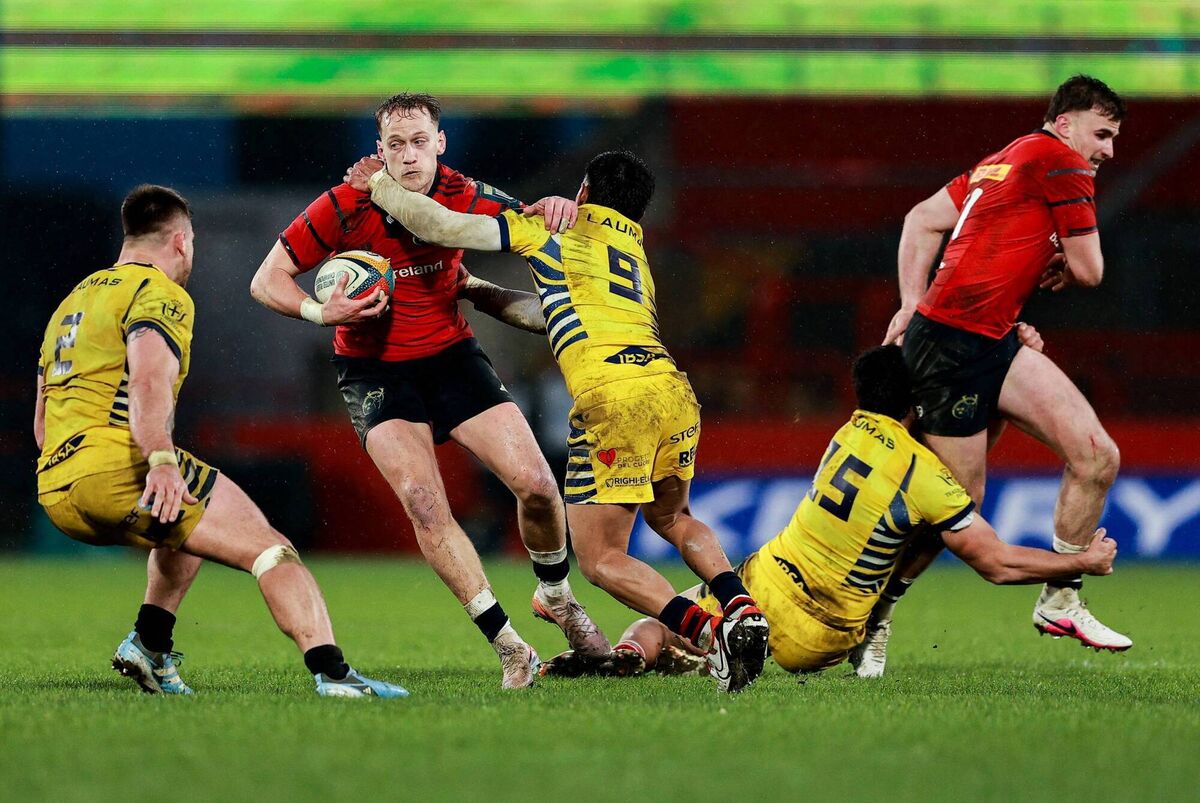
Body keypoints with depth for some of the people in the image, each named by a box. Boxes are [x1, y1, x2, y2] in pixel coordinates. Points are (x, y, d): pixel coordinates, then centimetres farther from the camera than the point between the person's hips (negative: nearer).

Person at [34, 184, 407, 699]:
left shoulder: (72, 302, 27)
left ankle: (149, 646, 20)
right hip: (120, 467, -9)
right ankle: (332, 673, -27)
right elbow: (148, 382, -22)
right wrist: (161, 461, -34)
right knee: (271, 549, -9)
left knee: (188, 526, 35)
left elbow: (41, 426, 31)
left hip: (55, 494, 9)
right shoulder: (160, 294, -1)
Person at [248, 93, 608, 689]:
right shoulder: (346, 207, -16)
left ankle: (555, 596, 21)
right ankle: (509, 648, -14)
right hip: (374, 370, -3)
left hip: (451, 355, 3)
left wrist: (551, 209, -18)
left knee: (535, 482, -10)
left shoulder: (464, 198, -9)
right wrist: (321, 312, -27)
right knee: (423, 502, -22)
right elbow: (266, 281, -9)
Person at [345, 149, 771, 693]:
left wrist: (381, 185, 24)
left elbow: (443, 227, 10)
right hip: (672, 389, 6)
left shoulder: (554, 230, 14)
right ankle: (741, 606, 6)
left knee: (600, 557, 2)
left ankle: (707, 632, -19)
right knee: (670, 517, 31)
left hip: (611, 397, -6)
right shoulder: (638, 258, 32)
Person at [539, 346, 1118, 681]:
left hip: (766, 582, 2)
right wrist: (1085, 562, 1)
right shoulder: (928, 477, -13)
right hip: (817, 644, -2)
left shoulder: (854, 429, 1)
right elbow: (999, 564, -9)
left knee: (661, 623, 21)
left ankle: (631, 653, -15)